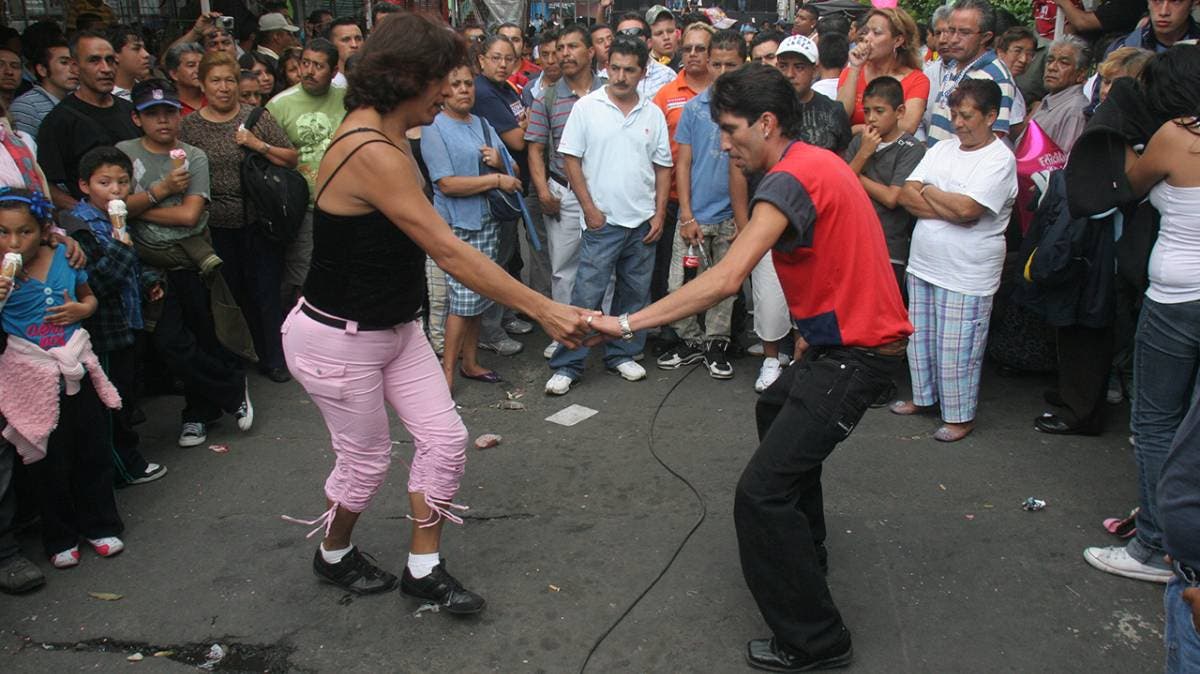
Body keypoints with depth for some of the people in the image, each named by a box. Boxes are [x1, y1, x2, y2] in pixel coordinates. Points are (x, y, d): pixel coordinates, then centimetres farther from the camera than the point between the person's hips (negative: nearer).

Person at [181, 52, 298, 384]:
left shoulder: (255, 117, -2)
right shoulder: (189, 126, 3)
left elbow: (293, 158, -2)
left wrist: (259, 145, -15)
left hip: (259, 221, -2)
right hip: (219, 227, 3)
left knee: (266, 291, 1)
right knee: (239, 292, 11)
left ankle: (275, 359, 15)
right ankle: (268, 354, 26)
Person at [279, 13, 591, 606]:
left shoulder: (382, 136, 1)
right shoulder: (370, 152, -29)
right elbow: (449, 252, -32)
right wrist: (543, 310, -30)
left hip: (394, 329, 9)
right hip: (337, 340, -9)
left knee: (444, 439, 5)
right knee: (366, 460, 10)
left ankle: (423, 569, 22)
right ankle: (334, 556, 40)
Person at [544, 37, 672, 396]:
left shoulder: (653, 113, 7)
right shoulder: (587, 107, -2)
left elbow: (663, 167, 10)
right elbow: (571, 159, -3)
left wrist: (660, 214, 2)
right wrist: (590, 209, -8)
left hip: (643, 221, 4)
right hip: (602, 221, -4)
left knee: (635, 293, 12)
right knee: (586, 295, -5)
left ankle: (621, 354, 27)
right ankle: (566, 365, 2)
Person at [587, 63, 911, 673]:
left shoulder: (789, 180, -21)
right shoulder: (817, 163, 11)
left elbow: (726, 279, -31)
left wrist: (627, 324, -31)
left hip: (856, 352, -11)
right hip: (850, 334, 11)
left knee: (761, 493, -14)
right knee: (775, 409, 33)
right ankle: (805, 545, 50)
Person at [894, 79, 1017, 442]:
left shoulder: (999, 159, -12)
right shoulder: (942, 149, 8)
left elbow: (967, 209, -25)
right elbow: (906, 196, -2)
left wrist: (928, 192, -9)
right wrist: (950, 207, -15)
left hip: (966, 275, -7)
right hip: (923, 264, 7)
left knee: (957, 350, 1)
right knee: (921, 339, 18)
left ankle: (960, 415, 17)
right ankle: (924, 396, 37)